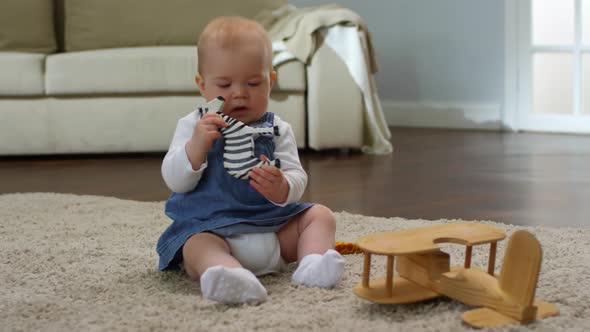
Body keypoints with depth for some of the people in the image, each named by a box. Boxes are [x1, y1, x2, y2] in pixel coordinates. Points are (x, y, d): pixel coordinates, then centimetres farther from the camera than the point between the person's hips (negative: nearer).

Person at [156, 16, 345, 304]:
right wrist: (196, 146, -23)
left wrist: (281, 188, -26)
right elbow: (175, 181, -4)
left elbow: (297, 180, -1)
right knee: (197, 247, -34)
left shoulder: (277, 130, 7)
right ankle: (226, 273, -66)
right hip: (210, 229, -4)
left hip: (276, 228, 4)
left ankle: (312, 261, -31)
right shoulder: (193, 126, 4)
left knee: (320, 214, -5)